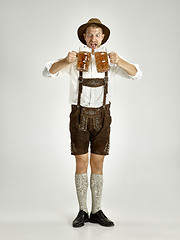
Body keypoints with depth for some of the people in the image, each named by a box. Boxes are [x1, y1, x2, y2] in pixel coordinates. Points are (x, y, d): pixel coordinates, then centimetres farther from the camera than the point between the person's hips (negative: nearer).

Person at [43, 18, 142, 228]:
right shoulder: (75, 58, 0)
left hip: (101, 116, 1)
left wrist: (119, 62, -26)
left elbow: (136, 74, -6)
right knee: (81, 163, 1)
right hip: (79, 115, -1)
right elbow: (48, 72, -10)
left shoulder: (109, 59, 3)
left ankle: (97, 212, 14)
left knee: (97, 164, 4)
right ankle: (82, 212, 12)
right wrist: (66, 61, -29)